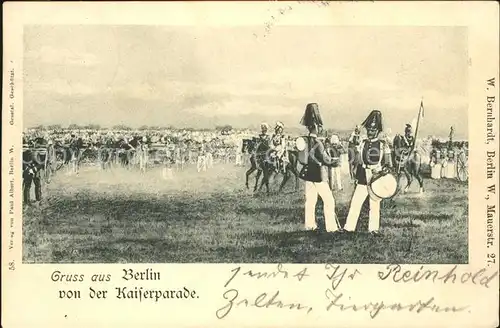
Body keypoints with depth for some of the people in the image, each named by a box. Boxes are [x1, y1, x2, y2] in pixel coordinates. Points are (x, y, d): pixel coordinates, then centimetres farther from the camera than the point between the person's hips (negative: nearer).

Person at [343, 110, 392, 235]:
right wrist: (356, 177, 15)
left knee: (375, 205, 5)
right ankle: (349, 227, 4)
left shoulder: (383, 145, -2)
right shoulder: (363, 143, 7)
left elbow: (388, 165, 4)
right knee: (355, 203, -1)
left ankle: (373, 228, 15)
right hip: (363, 179, 2)